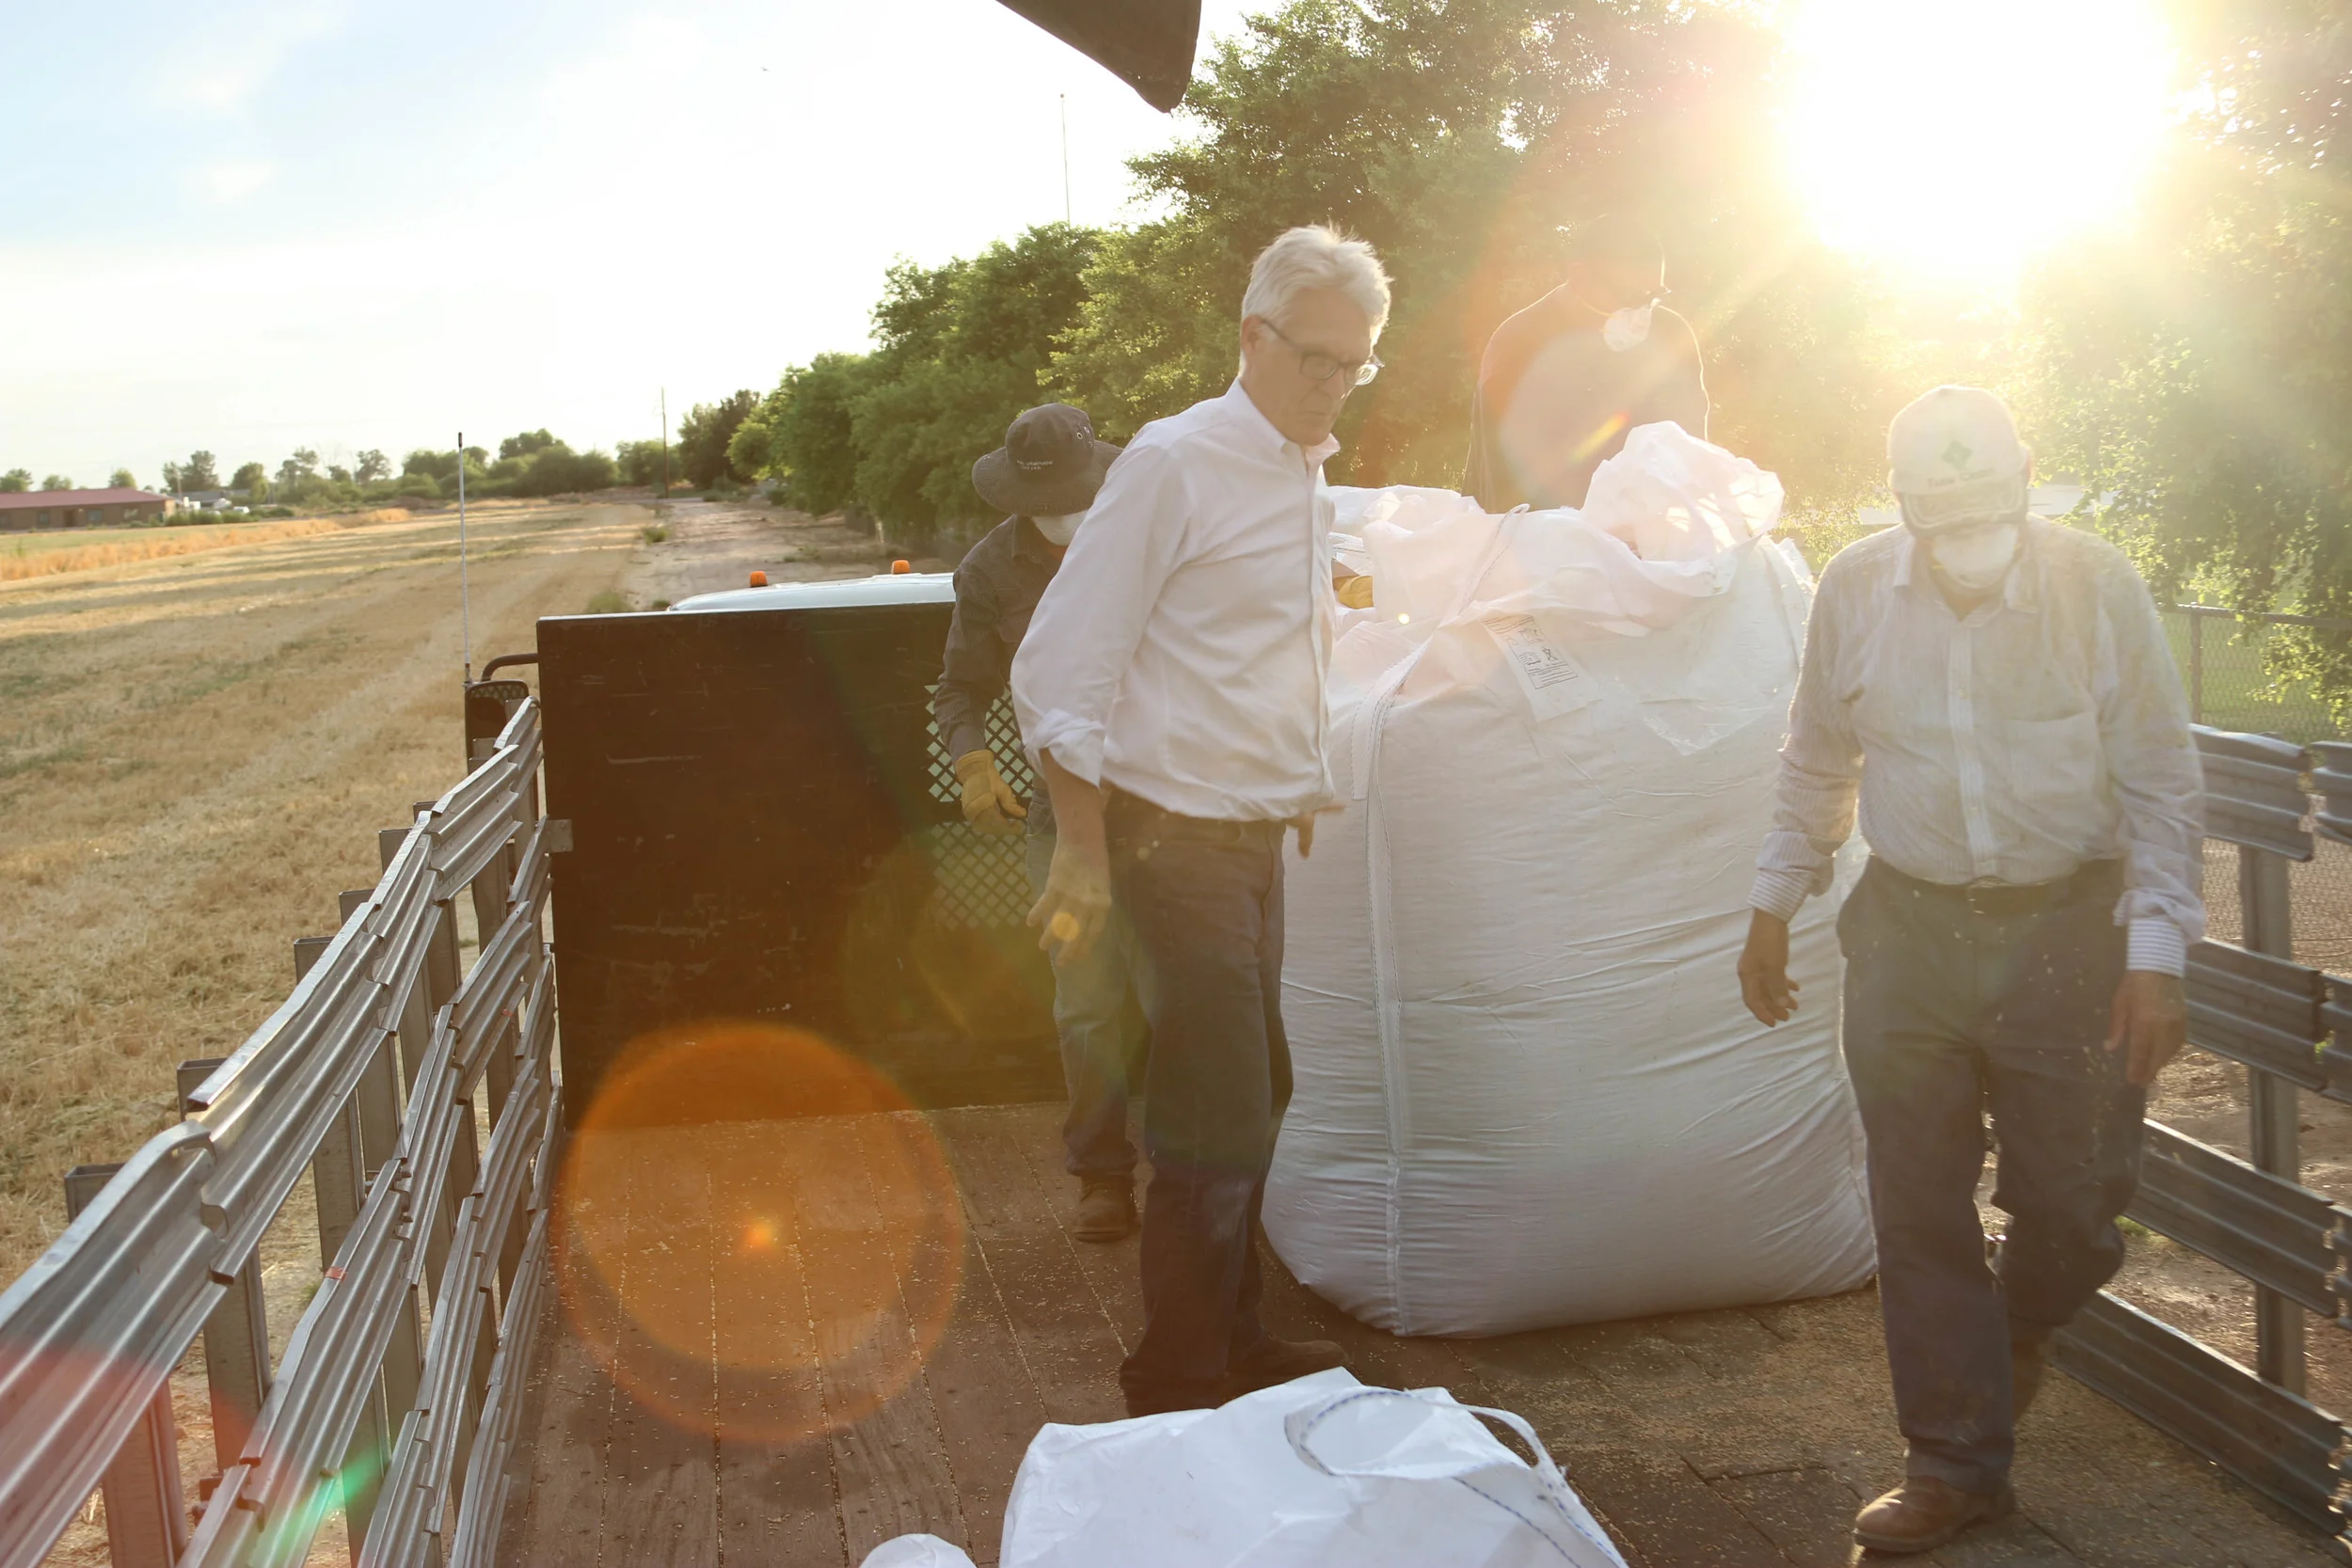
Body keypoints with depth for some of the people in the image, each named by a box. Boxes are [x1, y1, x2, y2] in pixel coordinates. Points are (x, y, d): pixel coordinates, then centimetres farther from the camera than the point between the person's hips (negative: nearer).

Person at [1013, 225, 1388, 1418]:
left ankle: (1230, 1343, 32)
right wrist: (1083, 855, -18)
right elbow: (1060, 671, -16)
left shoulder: (1307, 477, 13)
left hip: (1255, 835, 9)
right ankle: (1174, 1395, 9)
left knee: (1250, 1100, 17)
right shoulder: (1175, 464, -13)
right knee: (1217, 1117, -6)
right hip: (1177, 833, -9)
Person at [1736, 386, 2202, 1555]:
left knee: (2076, 1205, 6)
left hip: (2065, 934, -2)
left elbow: (2161, 785, -5)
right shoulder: (1855, 590, -1)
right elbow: (1817, 766, 12)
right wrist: (1773, 908, 13)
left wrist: (2157, 955, -10)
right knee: (1920, 1215, 6)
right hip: (1909, 932, 2)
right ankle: (1956, 1460, 22)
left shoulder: (2097, 585, -8)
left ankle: (2014, 1337, 41)